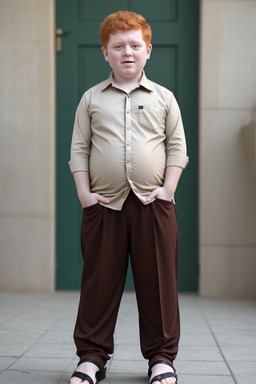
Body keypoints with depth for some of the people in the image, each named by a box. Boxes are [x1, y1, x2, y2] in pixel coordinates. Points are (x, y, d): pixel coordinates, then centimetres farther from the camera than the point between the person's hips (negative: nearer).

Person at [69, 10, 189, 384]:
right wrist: (84, 193, -2)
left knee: (158, 282, 3)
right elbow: (79, 148, 9)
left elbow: (177, 146, 8)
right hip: (103, 204, 0)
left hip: (153, 203, 0)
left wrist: (168, 189, -3)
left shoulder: (163, 98, 9)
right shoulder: (92, 99, 10)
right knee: (99, 282, 4)